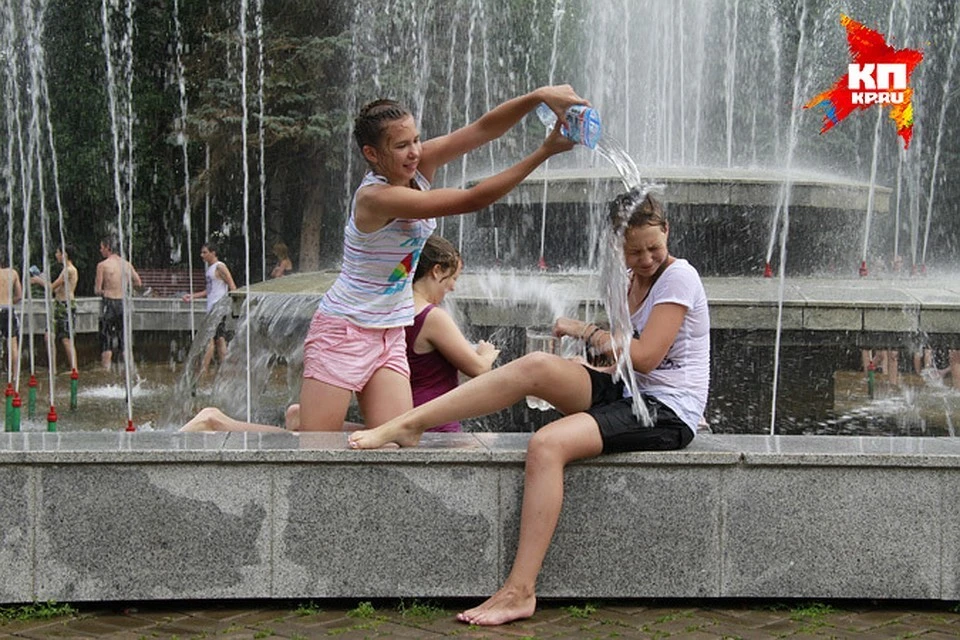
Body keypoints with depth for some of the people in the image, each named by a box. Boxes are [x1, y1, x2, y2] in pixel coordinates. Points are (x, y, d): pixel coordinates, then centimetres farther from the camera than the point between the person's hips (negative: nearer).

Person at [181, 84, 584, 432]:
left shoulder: (420, 166, -3)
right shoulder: (376, 197, -25)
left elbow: (483, 129, -11)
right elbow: (470, 200, -29)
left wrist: (538, 96, -29)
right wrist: (544, 152, -30)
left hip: (389, 336, 8)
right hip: (343, 332, -8)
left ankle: (300, 418, 19)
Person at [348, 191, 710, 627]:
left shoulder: (678, 276, -9)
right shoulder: (632, 281, 16)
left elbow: (645, 357, -16)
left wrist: (585, 331, -6)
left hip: (668, 413, -8)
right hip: (628, 393, 8)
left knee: (548, 444, -30)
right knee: (538, 366, -19)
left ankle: (519, 592, -32)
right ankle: (407, 425, -19)